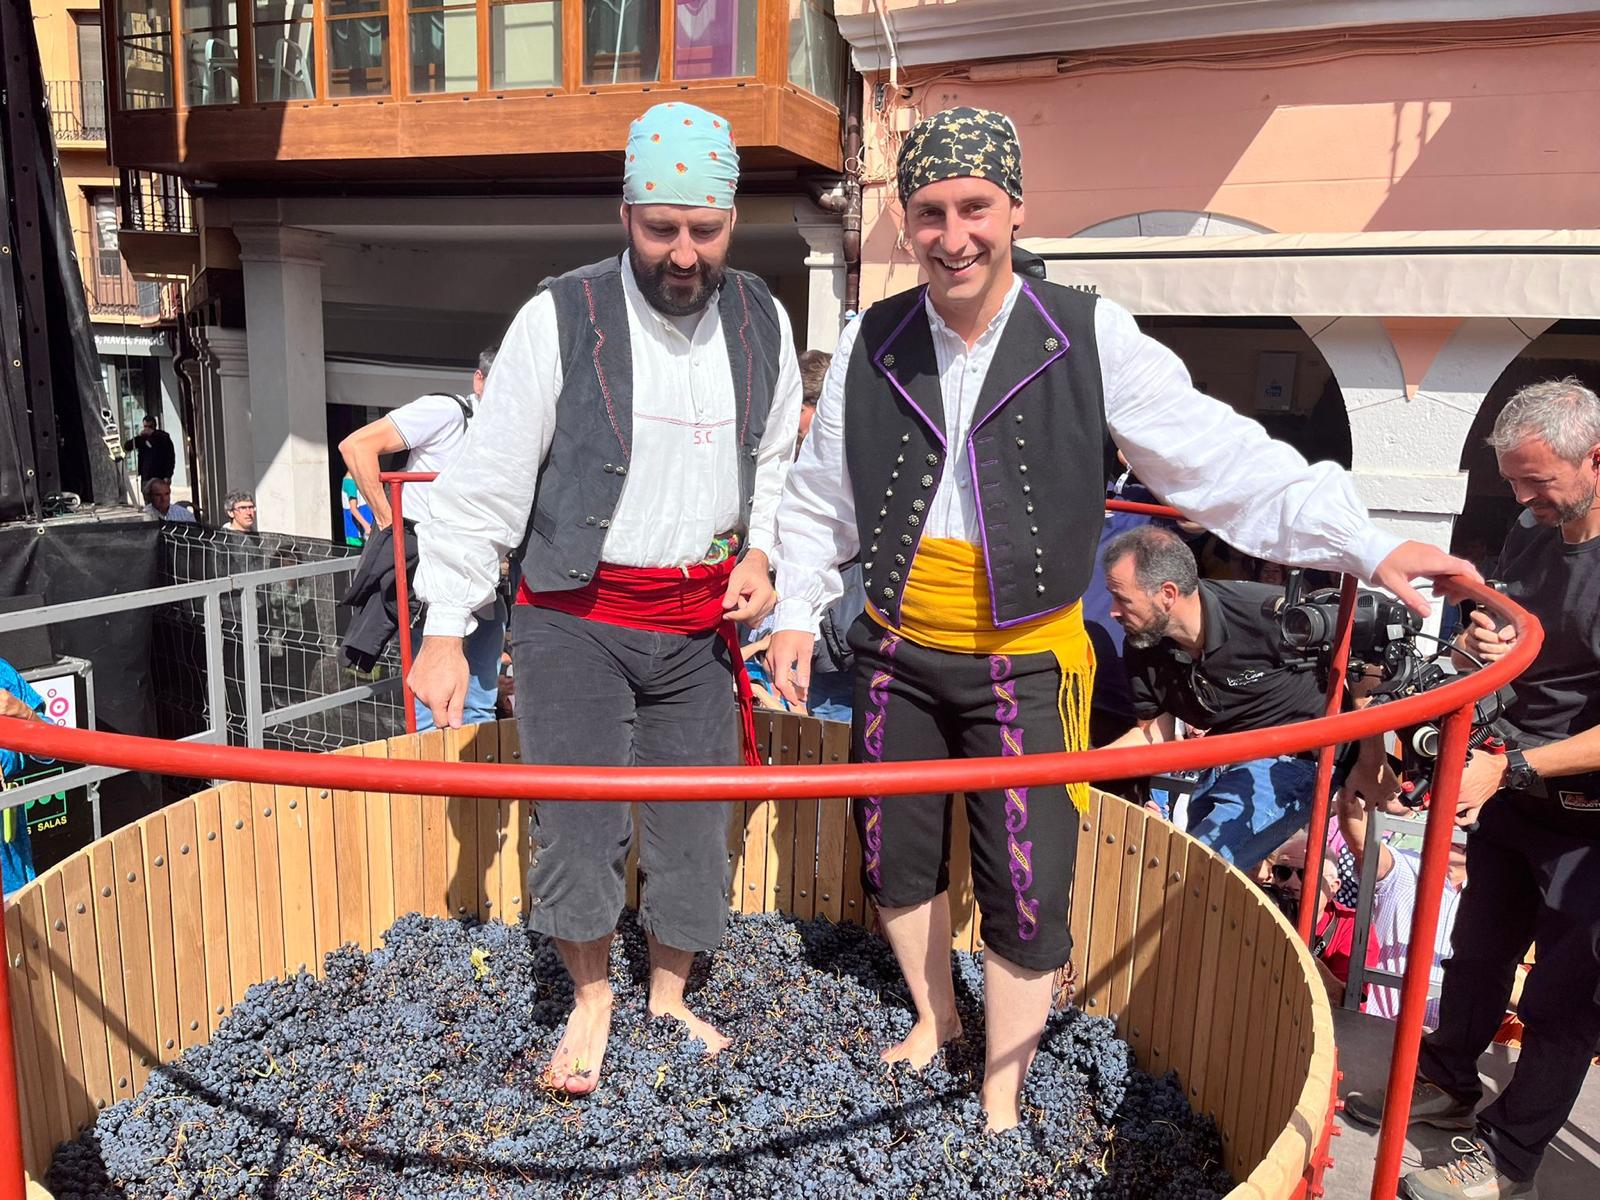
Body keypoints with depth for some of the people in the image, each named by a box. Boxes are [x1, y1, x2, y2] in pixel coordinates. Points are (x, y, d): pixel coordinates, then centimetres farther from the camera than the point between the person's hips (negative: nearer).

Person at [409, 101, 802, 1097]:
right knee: (577, 818, 0)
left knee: (694, 820, 11)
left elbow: (775, 461, 17)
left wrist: (758, 552, 0)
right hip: (575, 615, -3)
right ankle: (591, 998, 27)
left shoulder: (762, 323, 2)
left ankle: (670, 996, 34)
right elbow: (488, 481, -9)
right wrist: (446, 628, -10)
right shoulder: (562, 318, -12)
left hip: (699, 617, 4)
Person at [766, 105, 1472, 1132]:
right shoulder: (871, 345, -1)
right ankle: (934, 1017, 45)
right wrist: (797, 611, 7)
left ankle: (1002, 1098, 25)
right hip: (898, 652, 4)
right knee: (897, 857, 16)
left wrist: (1365, 542, -14)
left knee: (1027, 893, 0)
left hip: (1027, 661, -3)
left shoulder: (1089, 338, -9)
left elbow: (1220, 457, -9)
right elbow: (818, 498, 11)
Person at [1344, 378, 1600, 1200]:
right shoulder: (1528, 537, 1)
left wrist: (1510, 768, -29)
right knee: (1477, 953, 21)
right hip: (1512, 794, 7)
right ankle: (1446, 1083, 41)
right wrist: (1475, 645, -10)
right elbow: (1483, 641, 12)